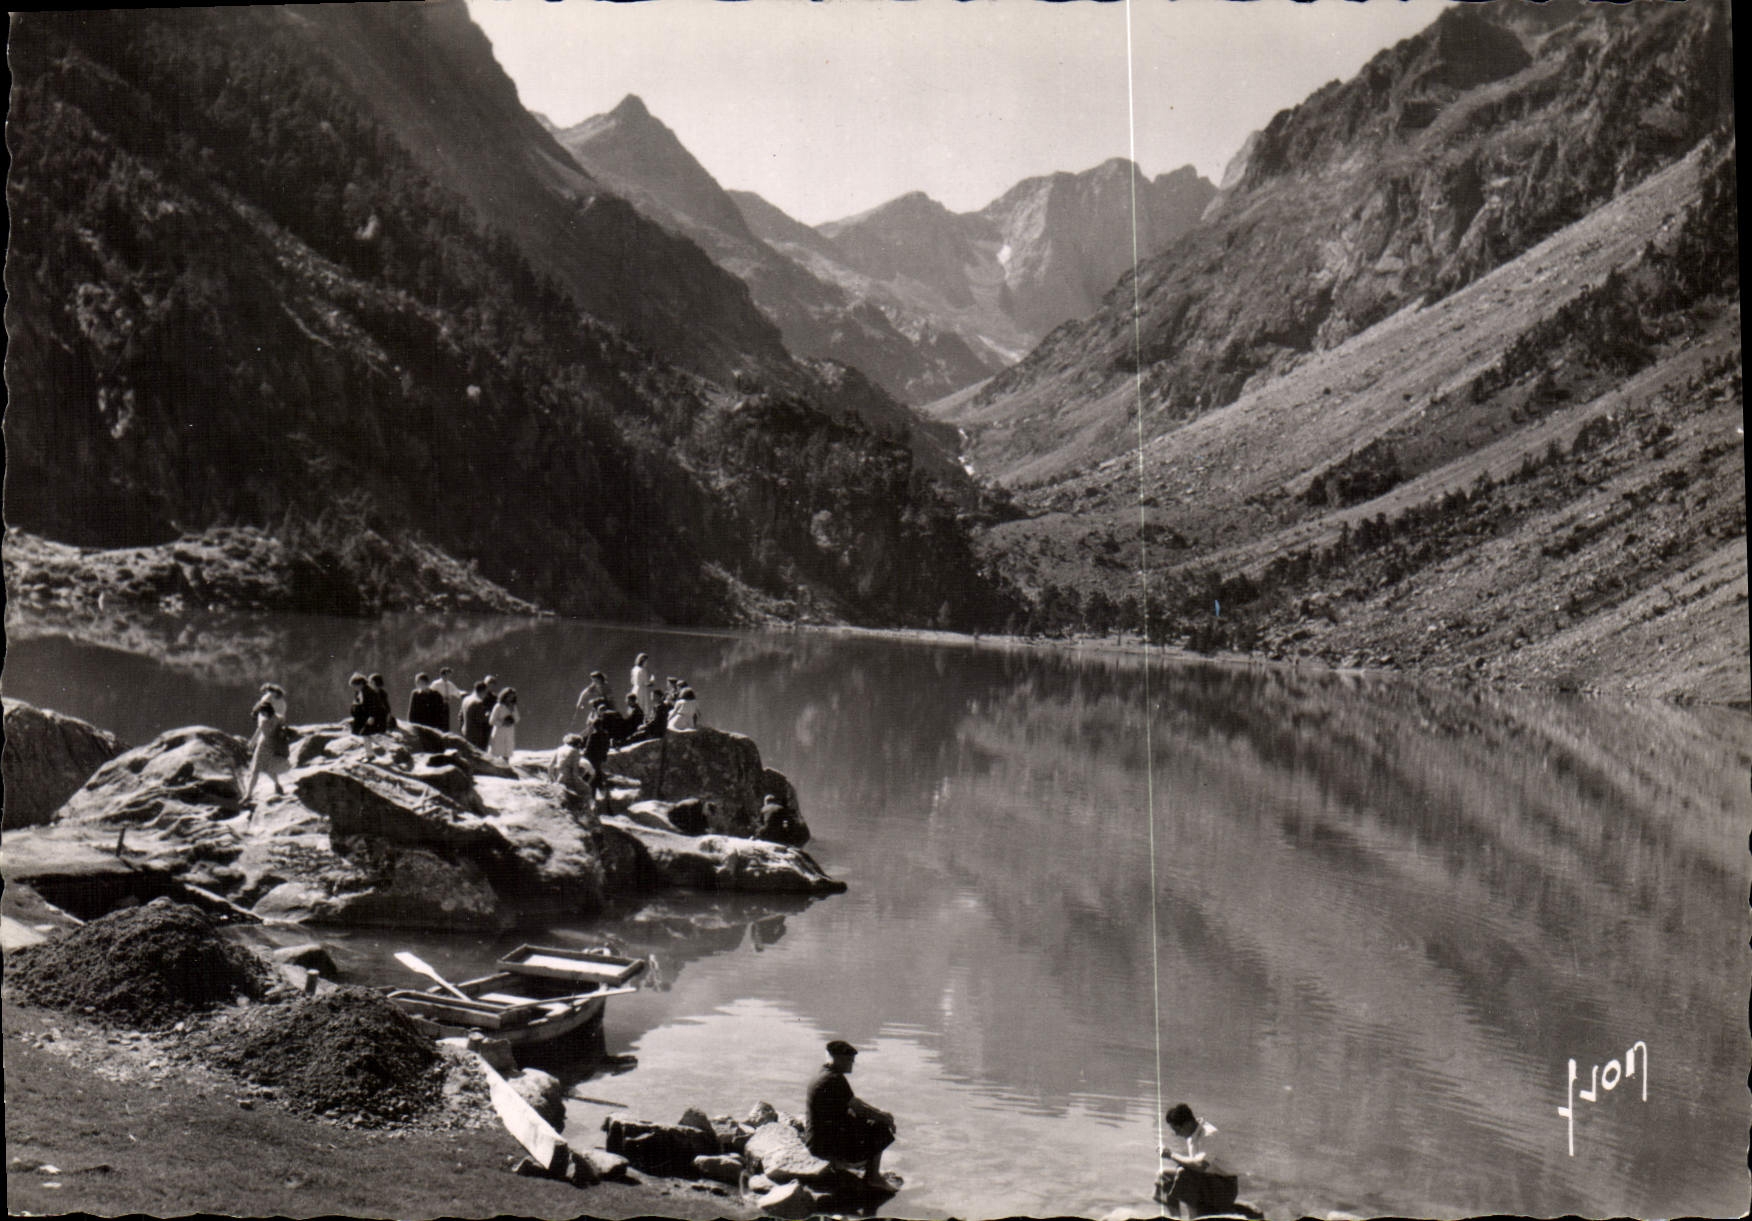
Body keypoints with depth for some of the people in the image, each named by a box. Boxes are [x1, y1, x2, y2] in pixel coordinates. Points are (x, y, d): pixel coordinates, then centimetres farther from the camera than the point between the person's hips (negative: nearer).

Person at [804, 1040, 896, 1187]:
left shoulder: (825, 1075, 10)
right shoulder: (834, 1080, -22)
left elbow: (853, 1102, 19)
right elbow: (858, 1108, -19)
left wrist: (880, 1112, 11)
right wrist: (884, 1118, -4)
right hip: (827, 1145, -10)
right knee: (880, 1129, -2)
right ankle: (872, 1176, 10)